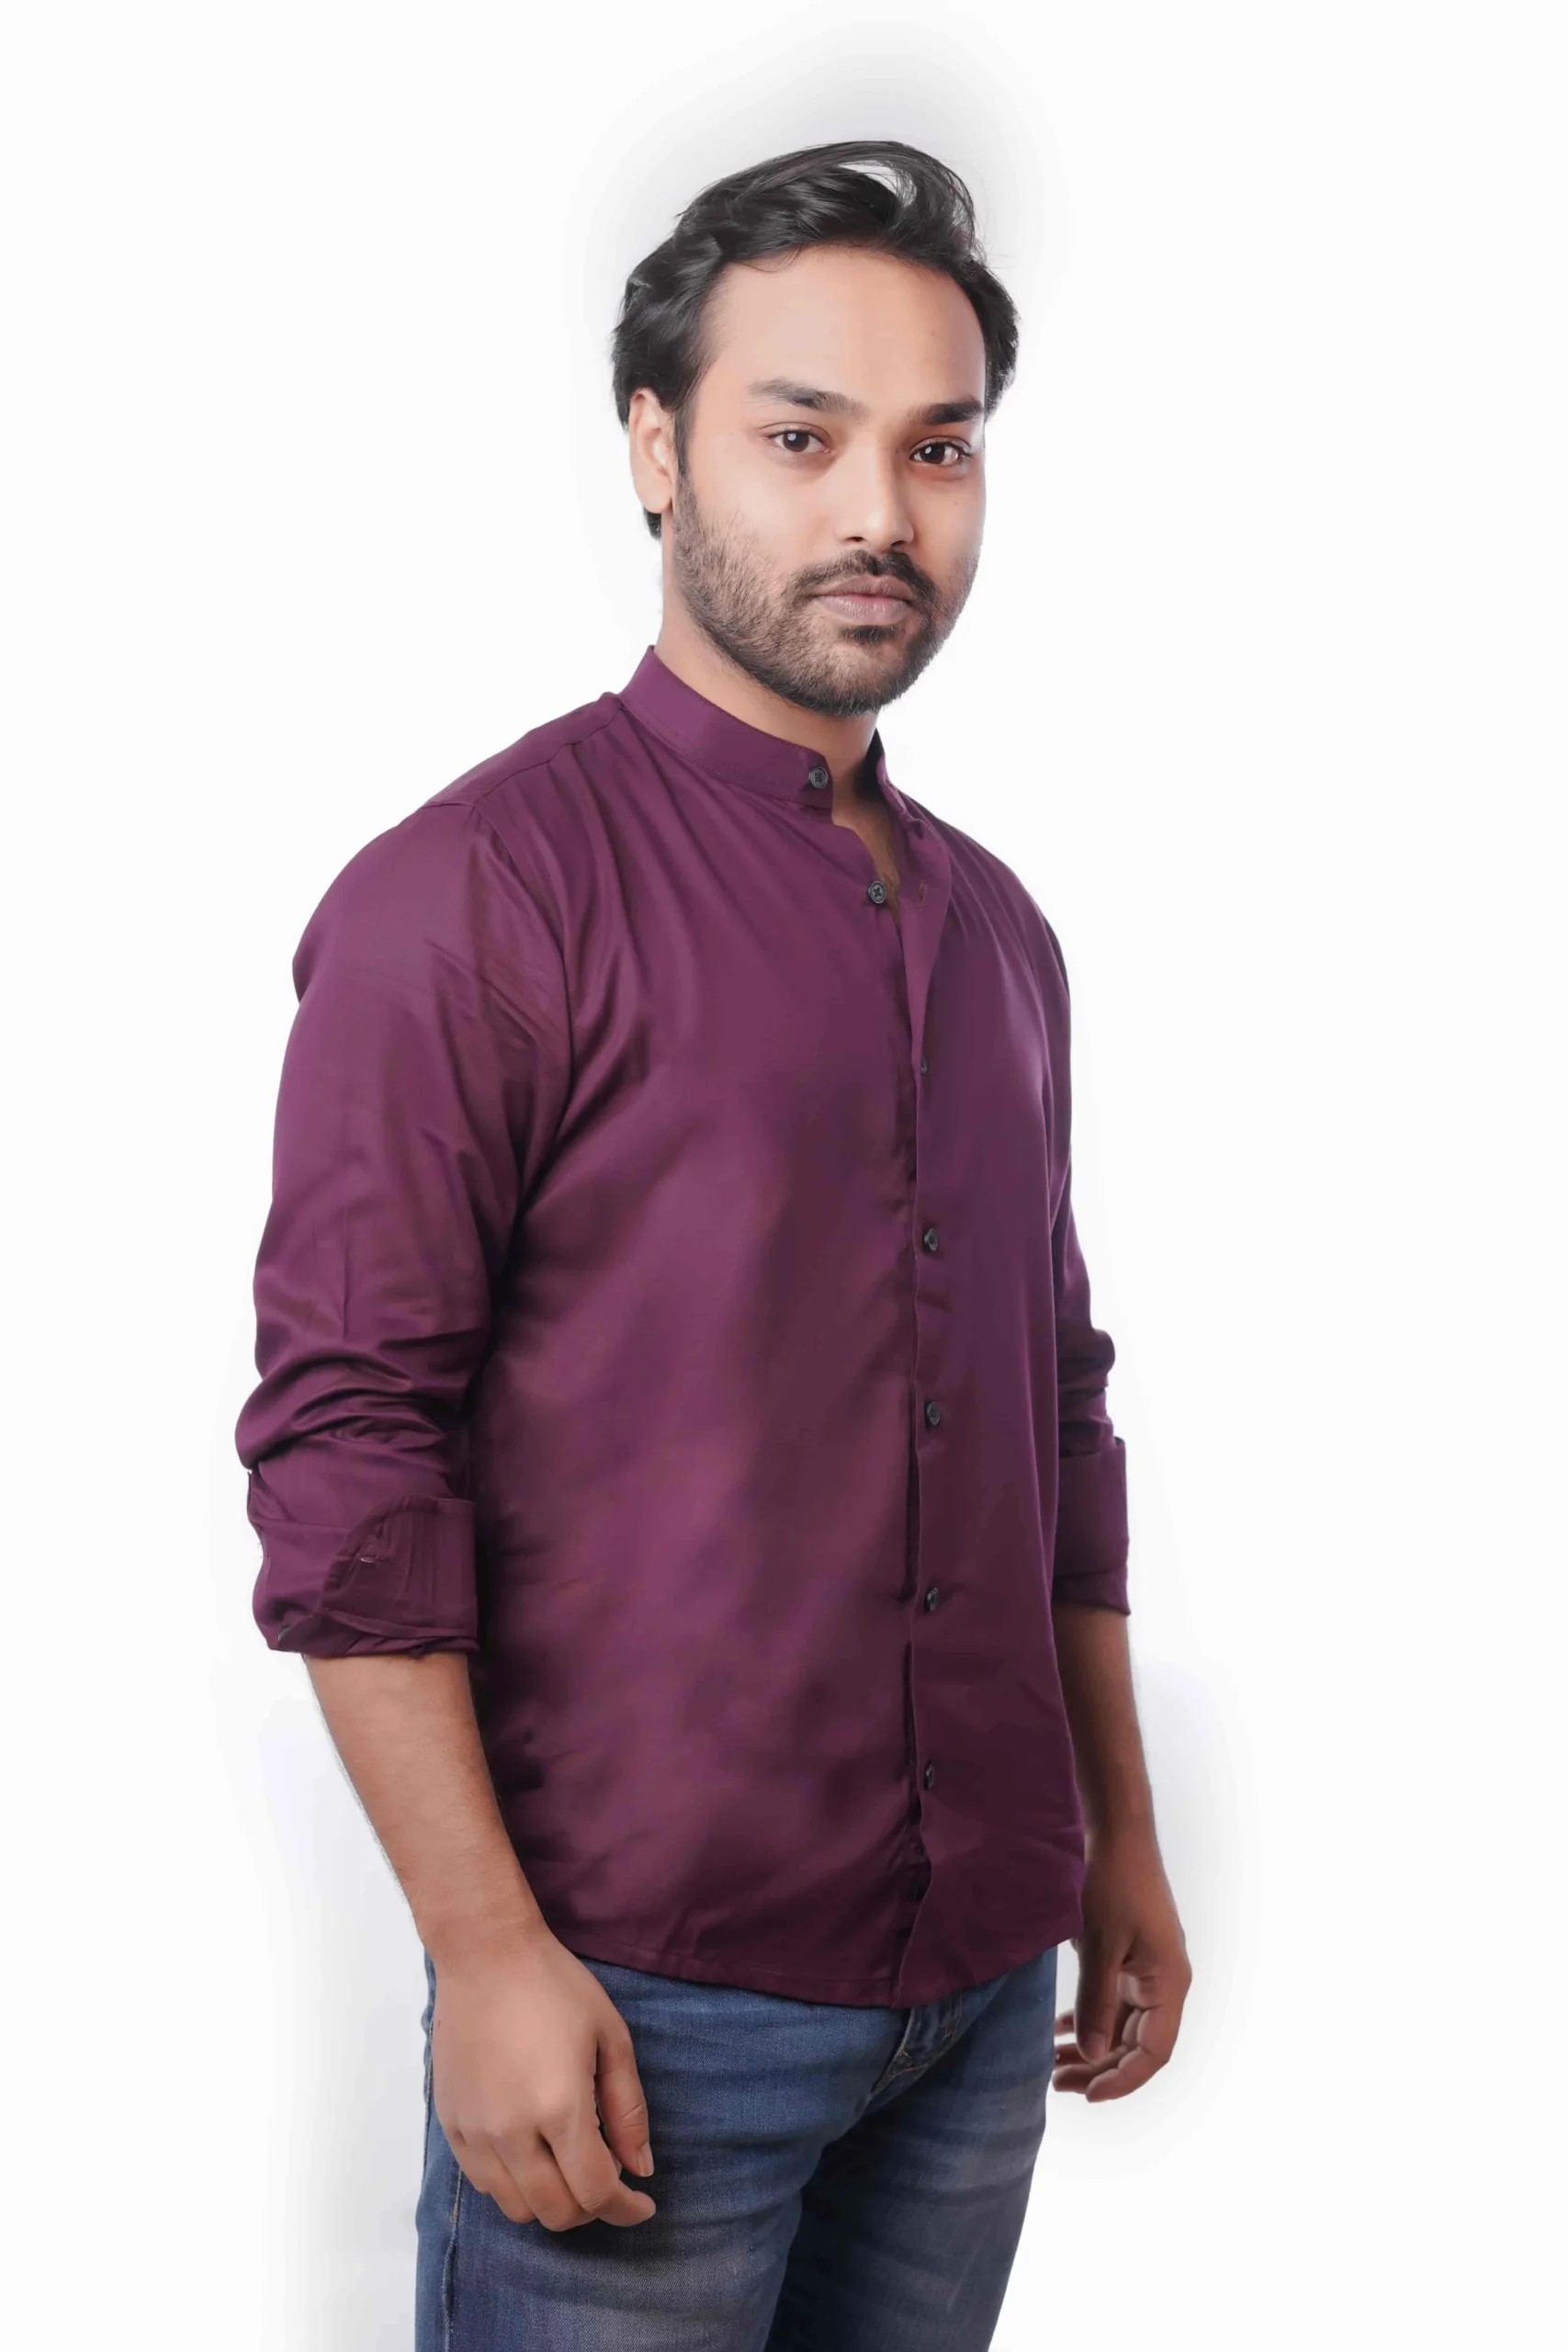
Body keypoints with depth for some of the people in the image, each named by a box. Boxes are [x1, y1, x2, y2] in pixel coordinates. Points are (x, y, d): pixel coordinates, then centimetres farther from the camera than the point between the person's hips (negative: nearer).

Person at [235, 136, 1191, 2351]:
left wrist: (1123, 1838, 16)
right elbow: (346, 1451, -14)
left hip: (986, 1981, 6)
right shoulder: (477, 886, -10)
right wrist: (488, 1950, -17)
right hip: (641, 1991, -6)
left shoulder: (994, 927, 11)